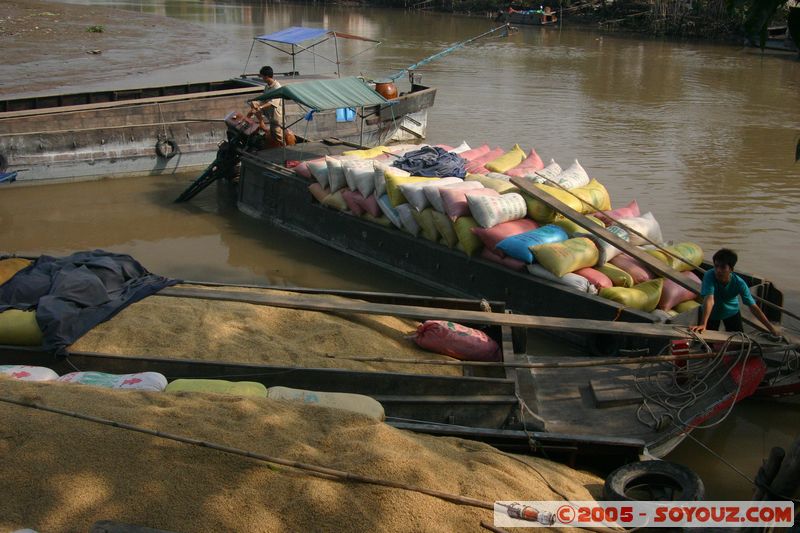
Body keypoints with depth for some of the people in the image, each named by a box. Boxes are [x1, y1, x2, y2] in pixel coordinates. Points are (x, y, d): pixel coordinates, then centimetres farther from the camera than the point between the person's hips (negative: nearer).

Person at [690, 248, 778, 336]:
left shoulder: (739, 283, -29)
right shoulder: (709, 276, -35)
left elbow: (753, 307, -28)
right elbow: (709, 300, -45)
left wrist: (771, 328, -32)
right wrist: (703, 324, -57)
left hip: (731, 311, 1)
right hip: (712, 313, -1)